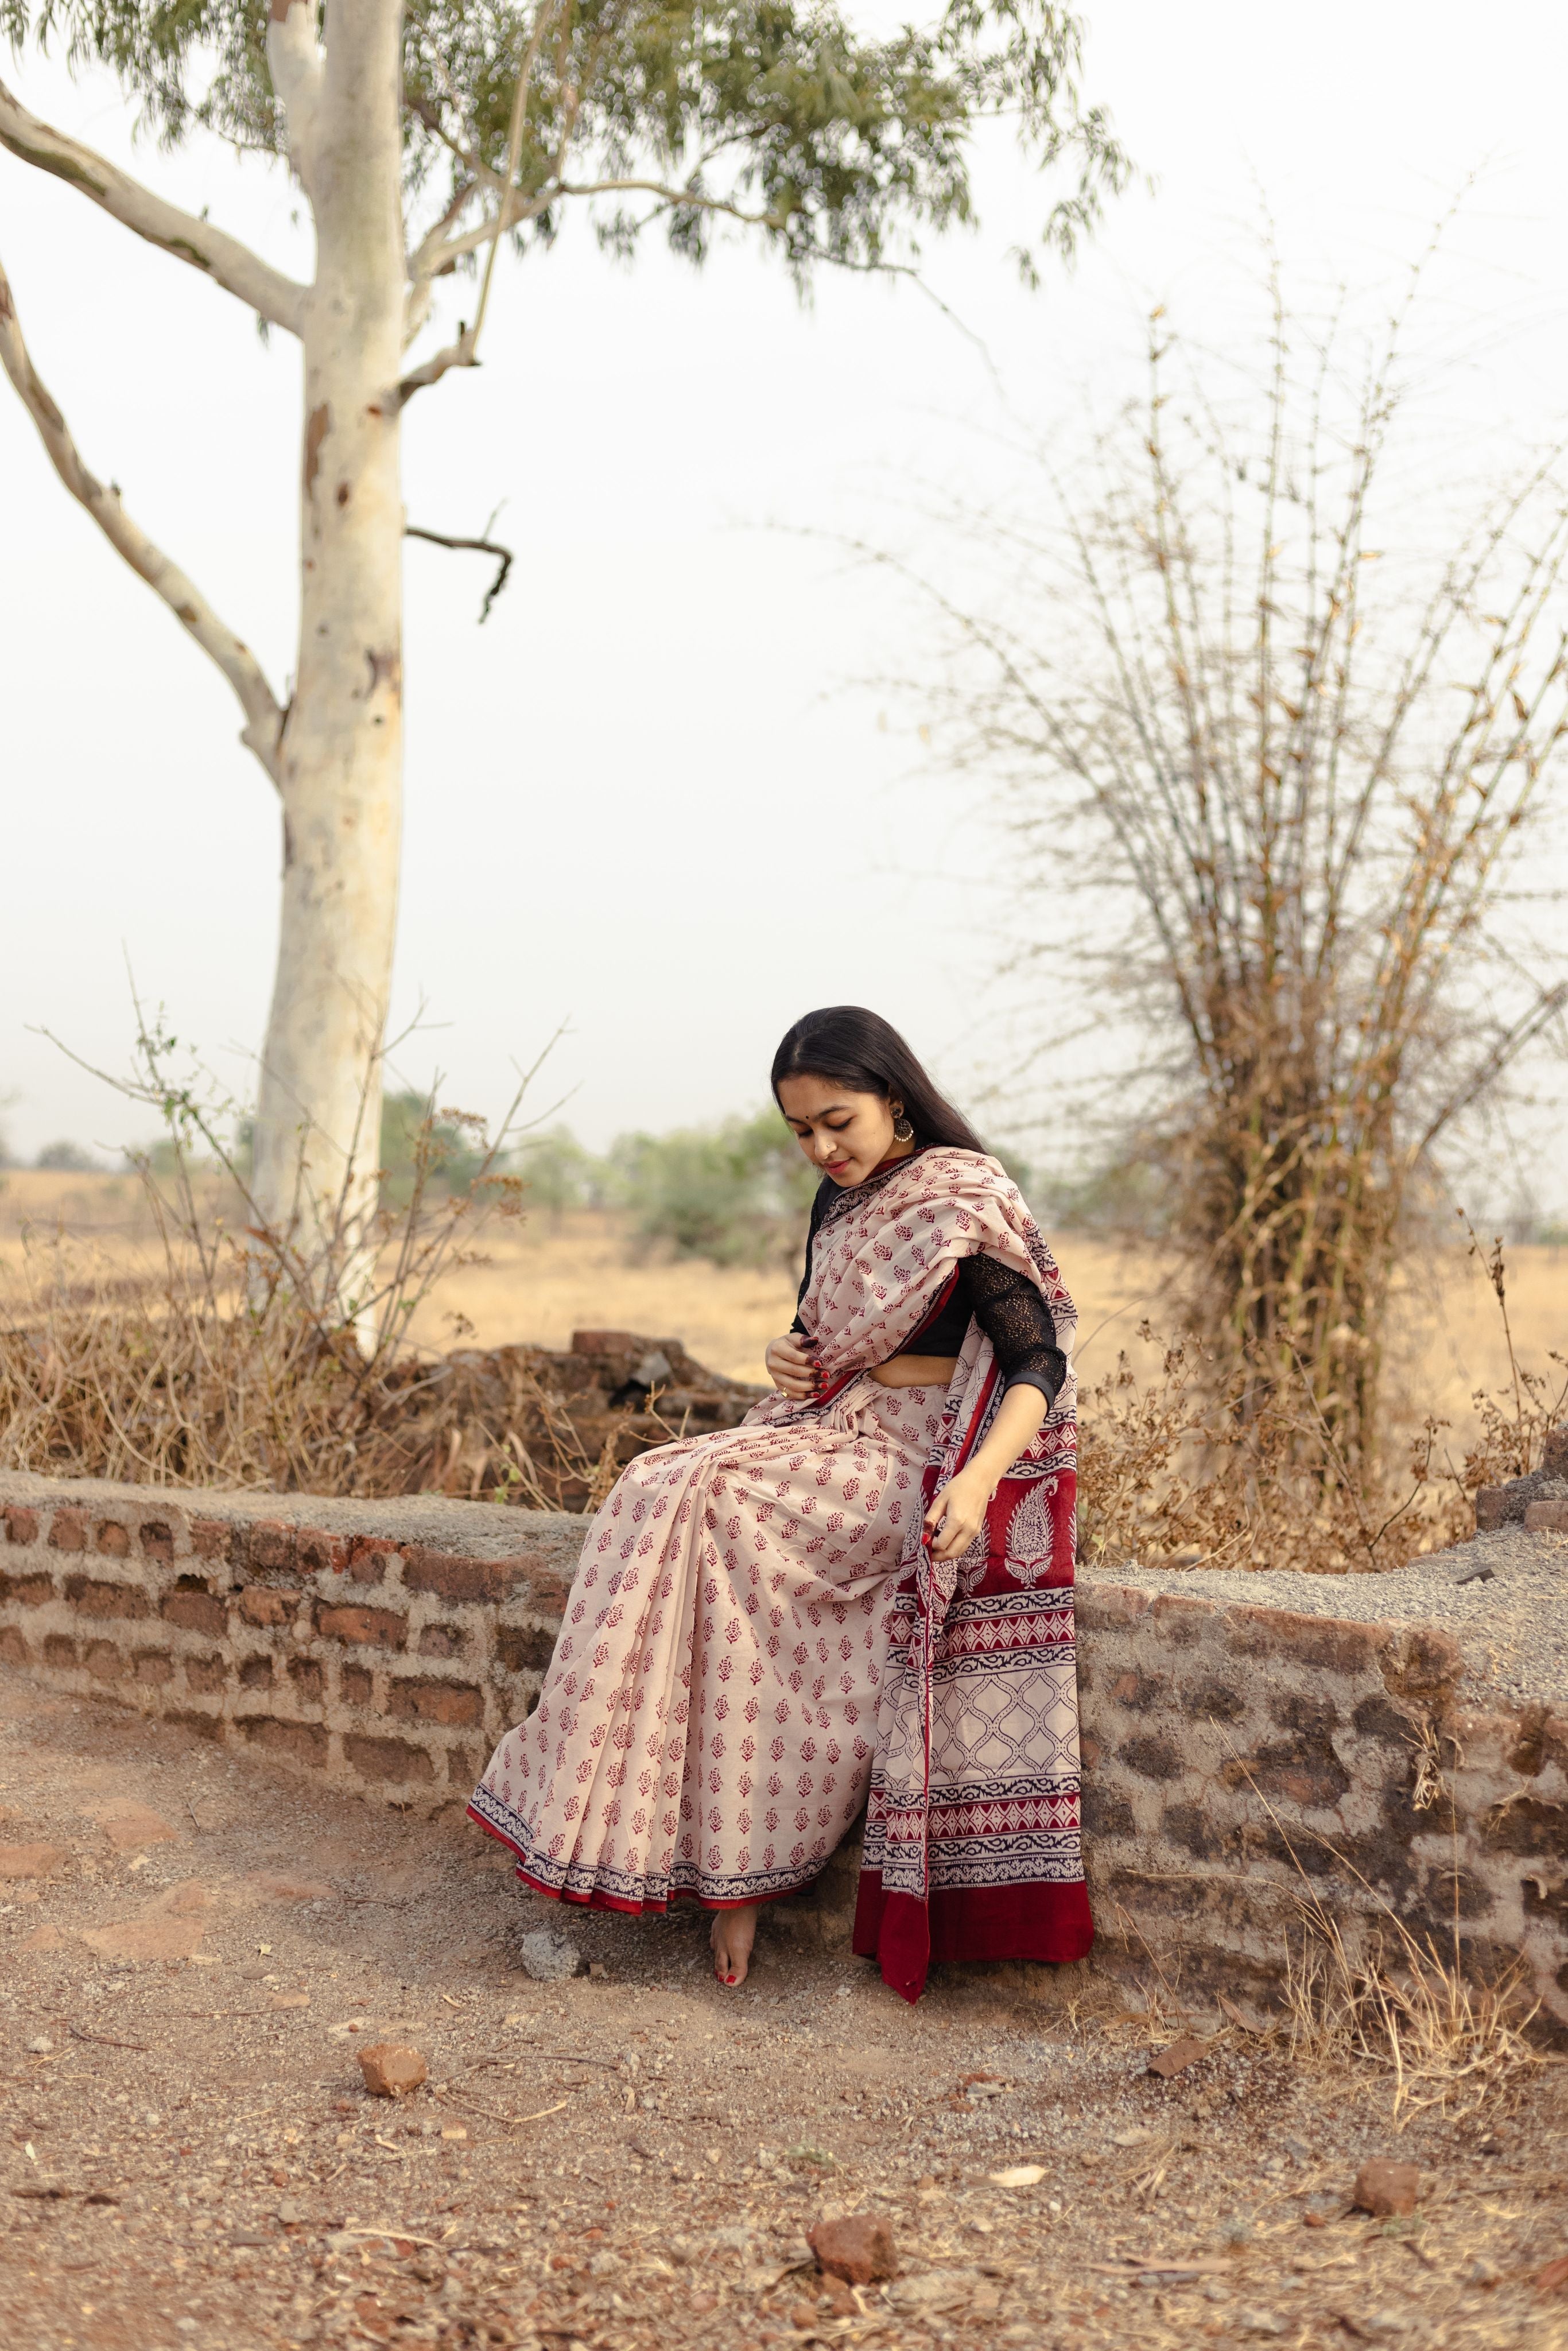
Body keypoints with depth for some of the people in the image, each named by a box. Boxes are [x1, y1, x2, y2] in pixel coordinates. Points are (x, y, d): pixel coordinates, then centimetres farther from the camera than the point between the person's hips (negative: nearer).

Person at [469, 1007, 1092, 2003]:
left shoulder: (966, 1201, -8)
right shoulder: (842, 1203, 15)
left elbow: (1041, 1363, -15)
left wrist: (977, 1478, -33)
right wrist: (793, 1359, 4)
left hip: (917, 1461, -8)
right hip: (838, 1436, 8)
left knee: (708, 1496, -26)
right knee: (663, 1491, -18)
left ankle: (735, 1865, -22)